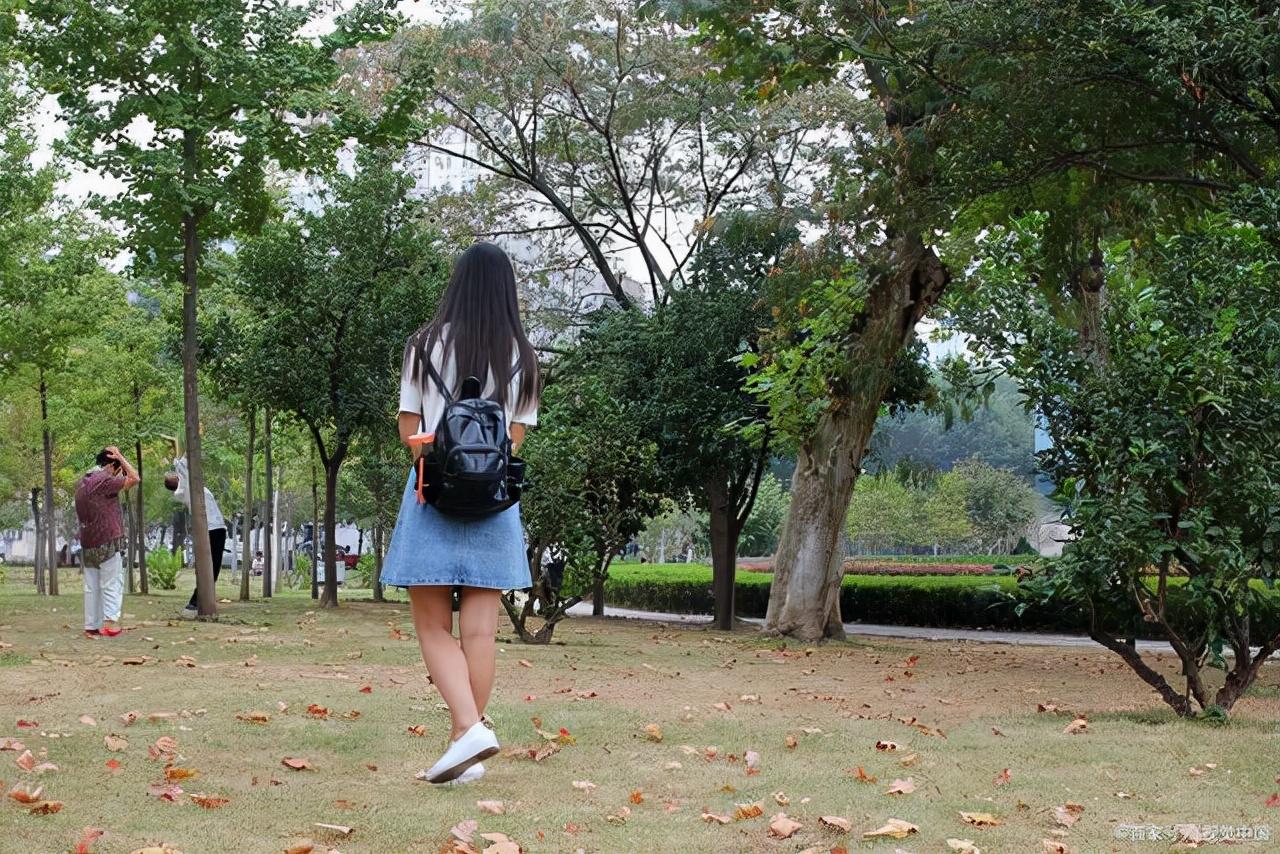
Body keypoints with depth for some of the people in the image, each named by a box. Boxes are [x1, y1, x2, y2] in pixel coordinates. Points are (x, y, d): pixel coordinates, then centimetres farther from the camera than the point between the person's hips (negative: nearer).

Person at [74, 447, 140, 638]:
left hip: (87, 544, 8)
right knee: (112, 585, -6)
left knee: (92, 587, 9)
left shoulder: (82, 484, 13)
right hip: (108, 542, -8)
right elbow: (135, 479, -13)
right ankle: (111, 621, -17)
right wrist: (120, 457, -4)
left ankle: (91, 626, 8)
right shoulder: (104, 481, -13)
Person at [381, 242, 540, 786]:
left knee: (434, 626, 4)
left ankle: (469, 727, -15)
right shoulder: (521, 357, 3)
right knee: (479, 630, 4)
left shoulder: (428, 345, -3)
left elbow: (409, 430, 0)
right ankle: (464, 745, 7)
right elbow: (516, 438, 3)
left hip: (433, 494, -2)